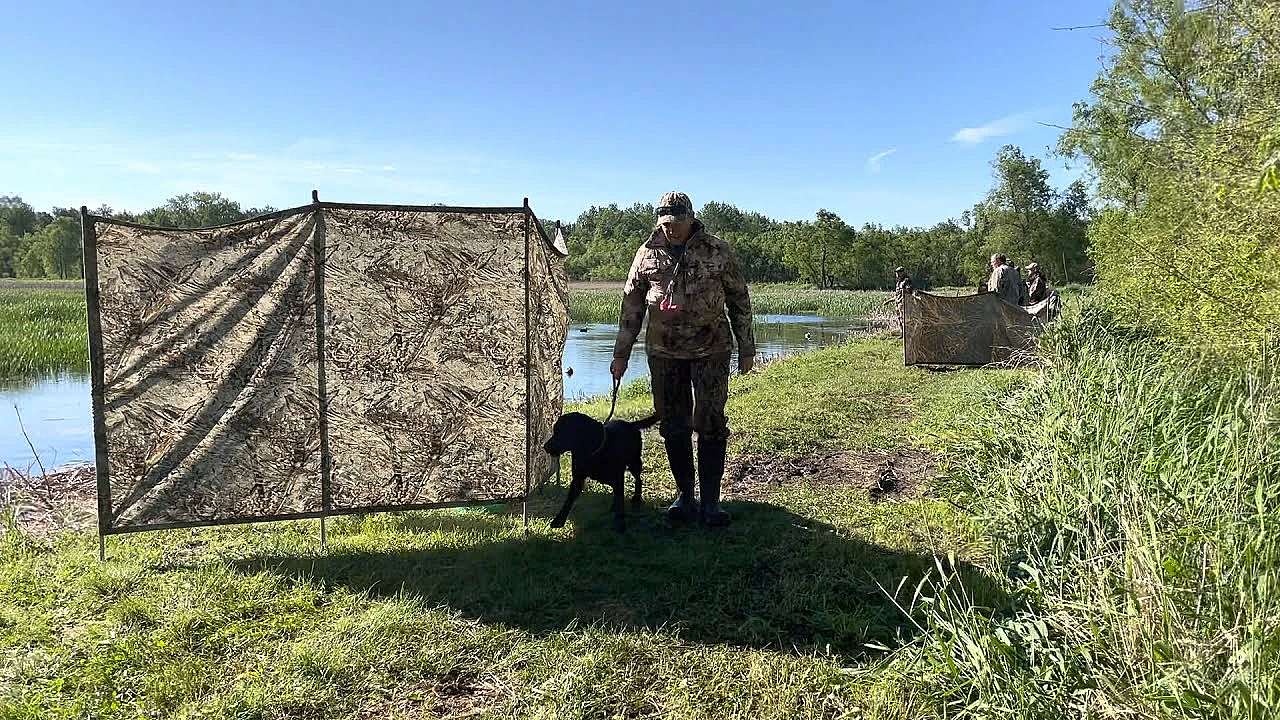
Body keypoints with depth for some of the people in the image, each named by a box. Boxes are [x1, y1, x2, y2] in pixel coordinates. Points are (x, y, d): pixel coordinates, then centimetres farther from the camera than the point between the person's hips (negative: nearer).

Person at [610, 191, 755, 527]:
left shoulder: (717, 251, -2)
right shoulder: (648, 253, 4)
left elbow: (739, 300, 4)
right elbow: (631, 306, 10)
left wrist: (746, 348, 4)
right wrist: (621, 354, 8)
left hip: (711, 350, -2)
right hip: (663, 352, 3)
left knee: (711, 424, -3)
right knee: (673, 426, 7)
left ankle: (710, 500, 6)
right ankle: (684, 496, 20)